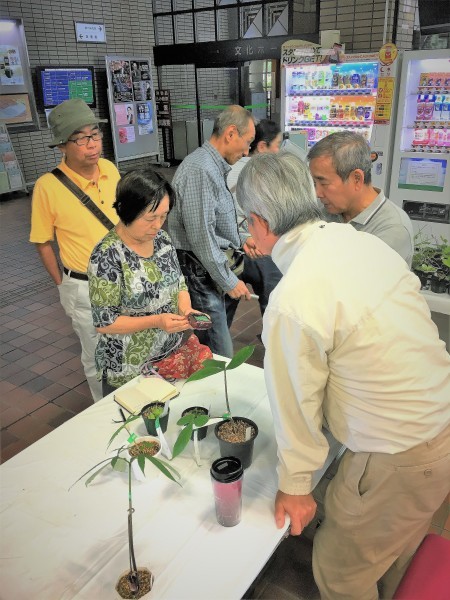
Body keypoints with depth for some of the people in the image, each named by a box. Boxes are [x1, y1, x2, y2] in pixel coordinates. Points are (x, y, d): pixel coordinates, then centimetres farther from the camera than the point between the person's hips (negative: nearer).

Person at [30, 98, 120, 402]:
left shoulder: (110, 169, -4)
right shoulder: (48, 186, -19)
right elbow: (43, 243, -7)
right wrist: (64, 286, -3)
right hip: (85, 288, -4)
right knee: (98, 357, 13)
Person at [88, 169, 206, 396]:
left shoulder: (161, 238, -3)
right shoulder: (107, 256, -22)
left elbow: (179, 283, 9)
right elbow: (104, 322, -18)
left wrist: (186, 309, -11)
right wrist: (156, 321, -27)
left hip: (172, 356, 6)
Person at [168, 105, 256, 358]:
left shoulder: (215, 166, 13)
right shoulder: (200, 170, -21)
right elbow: (202, 237, -23)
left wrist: (240, 240, 16)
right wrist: (229, 281, -16)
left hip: (210, 265, 10)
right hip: (199, 270, -10)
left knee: (209, 345, 19)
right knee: (221, 356, -5)